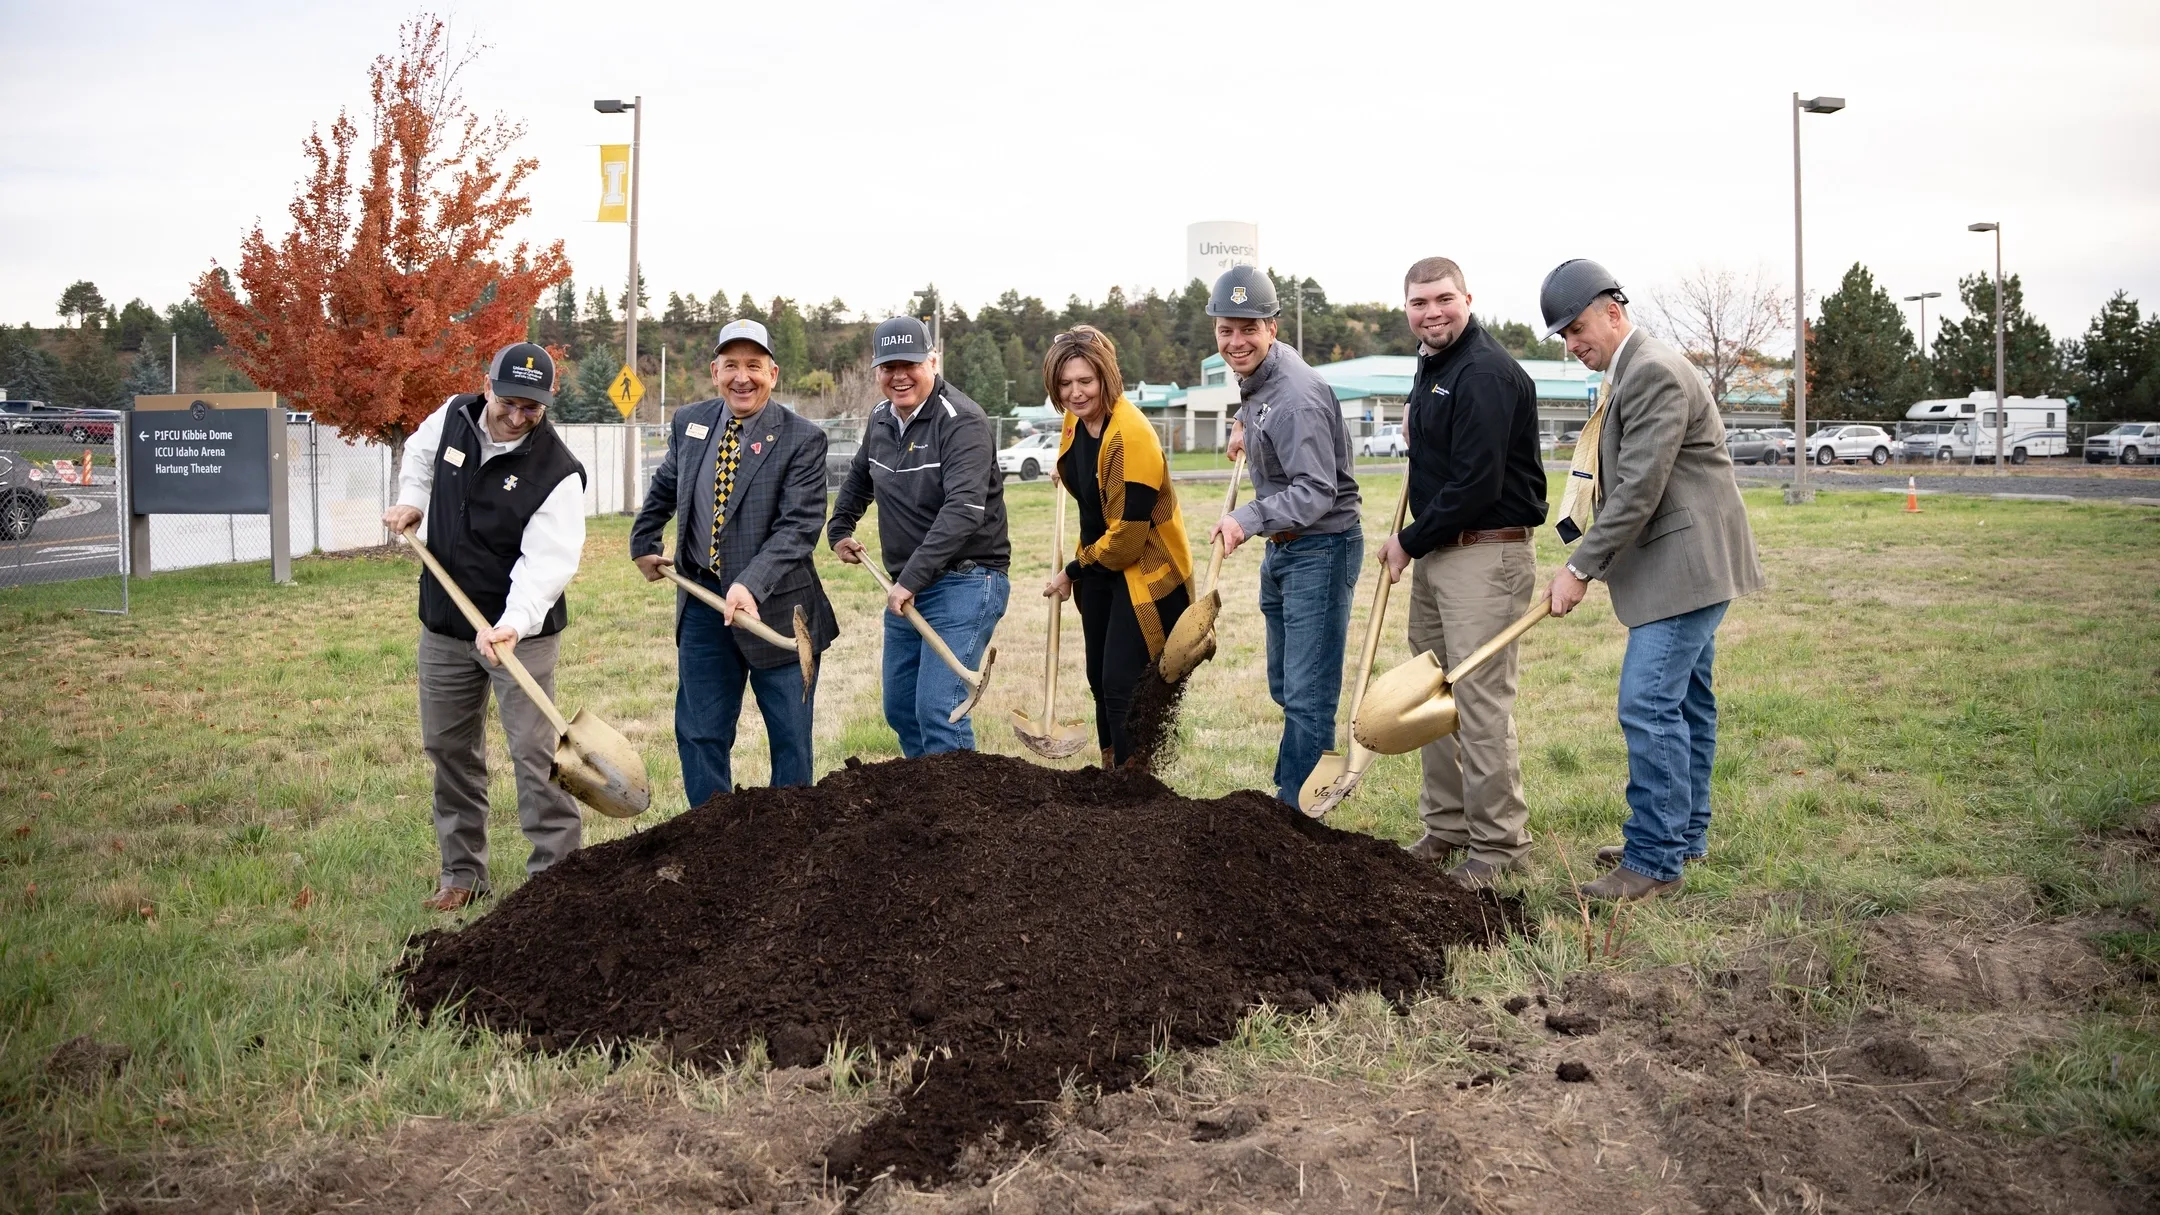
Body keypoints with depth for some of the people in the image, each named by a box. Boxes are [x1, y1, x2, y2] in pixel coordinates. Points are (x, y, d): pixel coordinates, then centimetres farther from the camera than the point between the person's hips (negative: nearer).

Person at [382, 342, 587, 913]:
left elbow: (547, 562, -29)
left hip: (522, 633, -6)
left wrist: (512, 624, -43)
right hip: (444, 627, 6)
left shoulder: (557, 472, -19)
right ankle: (462, 872, 26)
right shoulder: (453, 417, -2)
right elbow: (419, 454, 23)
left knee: (535, 754, -7)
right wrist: (412, 501, 6)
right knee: (449, 749, 13)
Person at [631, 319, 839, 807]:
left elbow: (798, 527, -20)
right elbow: (664, 489, 24)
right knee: (699, 732, 8)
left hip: (776, 607, -4)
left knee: (790, 737, 6)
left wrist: (751, 585, -32)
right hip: (702, 603, 4)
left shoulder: (802, 438, -12)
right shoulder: (689, 423, 4)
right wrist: (643, 544, 27)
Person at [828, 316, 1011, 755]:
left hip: (964, 581, -8)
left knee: (938, 710, -17)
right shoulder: (880, 419, 9)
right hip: (906, 587, 8)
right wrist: (839, 529, 25)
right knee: (900, 709, 13)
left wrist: (912, 578, -30)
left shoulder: (962, 421, -16)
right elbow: (859, 478, 31)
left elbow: (963, 509, -28)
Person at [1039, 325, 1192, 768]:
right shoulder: (1076, 419, -1)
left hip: (1144, 571, -9)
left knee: (1122, 686, -12)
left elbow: (1126, 537, -24)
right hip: (1098, 566, 9)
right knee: (1100, 680, 15)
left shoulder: (1130, 437, -26)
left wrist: (1071, 573, -13)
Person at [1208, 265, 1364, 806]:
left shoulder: (1296, 397, -24)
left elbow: (1317, 492, -30)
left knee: (1307, 695, -10)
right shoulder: (1256, 376, 6)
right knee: (1285, 689, 17)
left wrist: (1249, 519, -41)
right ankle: (1294, 792, 27)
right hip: (1280, 549, 10)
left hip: (1321, 548, -10)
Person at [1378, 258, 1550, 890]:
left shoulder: (1486, 373, -16)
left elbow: (1476, 485, -22)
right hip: (1435, 553, 10)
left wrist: (1408, 542, -12)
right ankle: (1447, 826, 24)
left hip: (1486, 554, -10)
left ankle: (1498, 843, 1)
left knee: (1480, 701, -8)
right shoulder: (1431, 363, 15)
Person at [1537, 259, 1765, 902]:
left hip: (1687, 564, -11)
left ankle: (1655, 860, -7)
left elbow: (1639, 489, -22)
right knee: (1684, 703, 16)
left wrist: (1581, 568, -18)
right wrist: (1589, 561, 11)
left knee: (1649, 705, -12)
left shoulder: (1654, 372, -18)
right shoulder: (1632, 372, 16)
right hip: (1687, 566, 11)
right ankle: (1685, 835, 27)